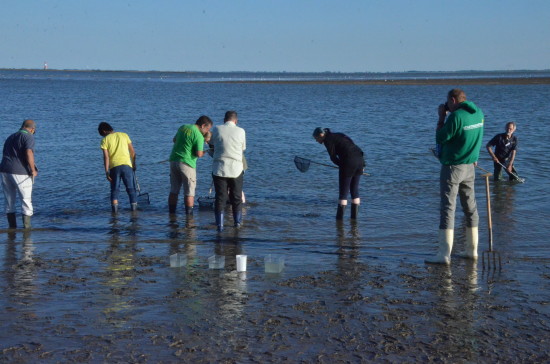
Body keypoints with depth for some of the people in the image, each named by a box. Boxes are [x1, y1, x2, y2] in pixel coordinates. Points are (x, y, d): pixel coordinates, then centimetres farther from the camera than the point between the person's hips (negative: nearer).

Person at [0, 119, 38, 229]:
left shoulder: (10, 137, 22)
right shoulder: (28, 137, -1)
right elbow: (29, 153, -17)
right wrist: (33, 170, -10)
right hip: (21, 173, -6)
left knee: (9, 202, 14)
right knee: (26, 201, 3)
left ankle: (12, 228, 16)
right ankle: (26, 228, 0)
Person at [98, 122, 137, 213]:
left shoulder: (105, 140, 4)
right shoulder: (124, 135, 11)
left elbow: (106, 157, -4)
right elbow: (132, 151, 10)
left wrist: (107, 172, -4)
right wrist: (133, 164, 20)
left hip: (114, 166, -1)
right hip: (127, 164, 1)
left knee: (114, 189, 8)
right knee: (131, 188, 8)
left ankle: (114, 206, -6)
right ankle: (134, 206, -1)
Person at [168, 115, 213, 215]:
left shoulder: (183, 127, 9)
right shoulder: (199, 136, -14)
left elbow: (175, 140, 23)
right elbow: (199, 154, -18)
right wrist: (204, 152, 2)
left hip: (173, 160, 7)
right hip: (186, 163, -7)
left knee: (174, 190, 14)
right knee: (189, 192, 3)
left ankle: (171, 214, 16)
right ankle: (189, 215, 3)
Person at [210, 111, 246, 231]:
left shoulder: (217, 129, -3)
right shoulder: (241, 131, -4)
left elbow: (212, 143, 13)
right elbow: (243, 148, 8)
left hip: (219, 169, 0)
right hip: (236, 169, 0)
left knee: (220, 197, 4)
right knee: (236, 197, 15)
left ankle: (219, 225, 1)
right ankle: (237, 222, 26)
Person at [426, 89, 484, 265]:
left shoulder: (456, 116, -20)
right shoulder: (478, 113, 3)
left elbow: (440, 138, -12)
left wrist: (441, 117, -3)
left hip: (452, 167, -7)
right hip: (470, 166, 7)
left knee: (447, 208, -6)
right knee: (470, 208, 14)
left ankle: (444, 254, -10)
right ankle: (472, 250, 22)